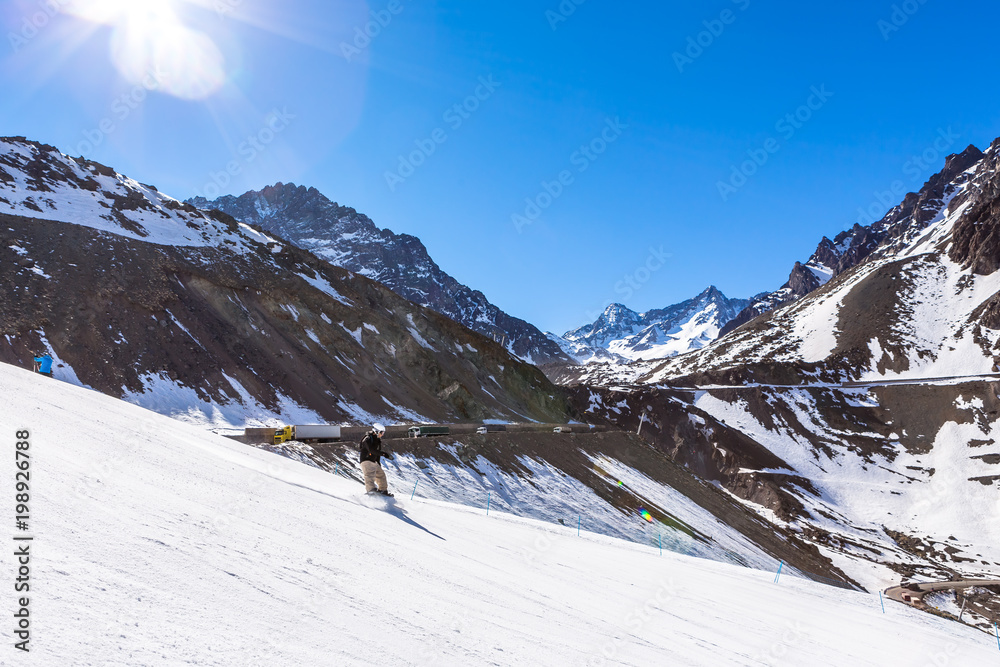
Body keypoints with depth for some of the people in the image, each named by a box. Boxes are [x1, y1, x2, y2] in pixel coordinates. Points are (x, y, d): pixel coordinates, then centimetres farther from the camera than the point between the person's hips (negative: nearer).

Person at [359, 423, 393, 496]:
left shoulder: (378, 440, 12)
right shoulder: (367, 439, -17)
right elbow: (371, 450, -32)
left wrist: (378, 463, 20)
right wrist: (382, 453, -40)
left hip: (373, 461, 9)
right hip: (366, 460, -9)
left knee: (381, 474, 13)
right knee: (370, 472, -29)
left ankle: (383, 489, 29)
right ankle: (370, 488, -47)